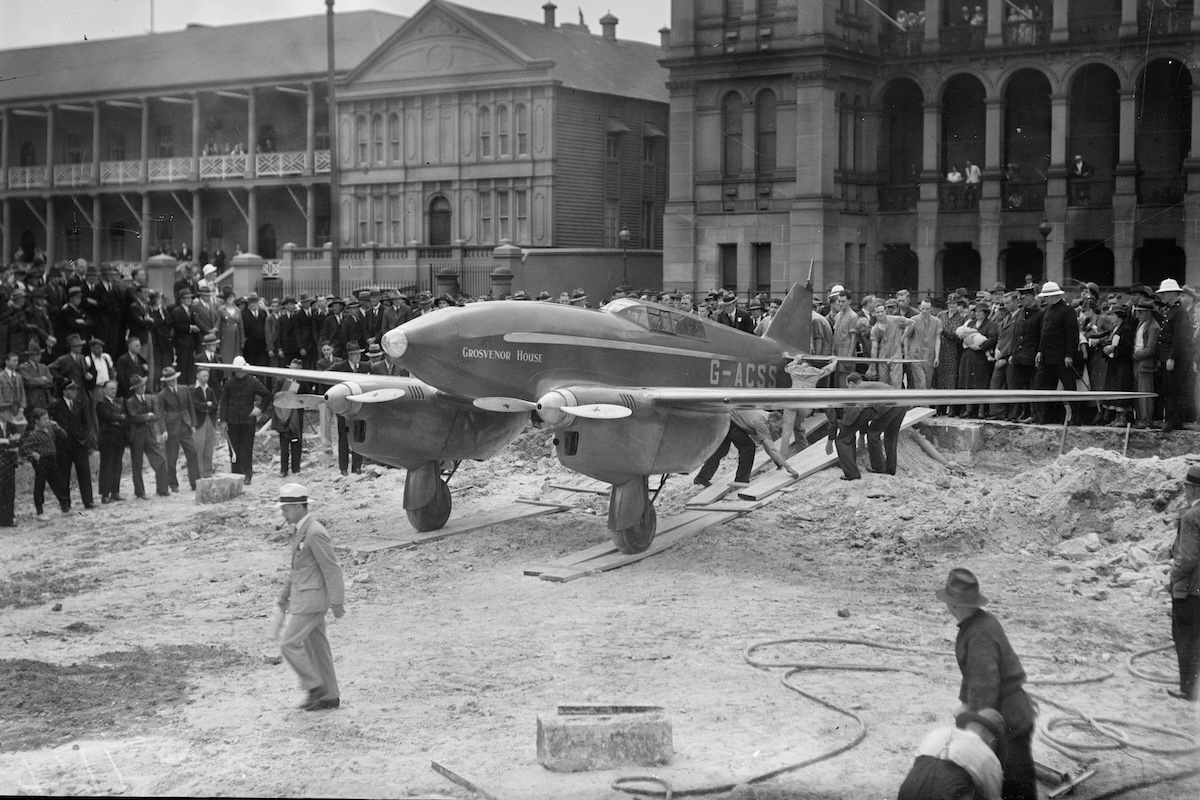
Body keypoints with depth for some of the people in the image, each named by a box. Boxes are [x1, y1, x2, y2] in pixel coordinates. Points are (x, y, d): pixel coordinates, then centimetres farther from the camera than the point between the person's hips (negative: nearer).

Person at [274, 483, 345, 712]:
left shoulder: (315, 533, -21)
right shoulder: (300, 530, 11)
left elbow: (331, 569, -20)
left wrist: (337, 603, -19)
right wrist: (285, 595, 25)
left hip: (311, 599, -10)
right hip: (302, 596, 10)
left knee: (289, 644, -6)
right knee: (315, 647, 13)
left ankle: (315, 686, 6)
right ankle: (329, 696, 20)